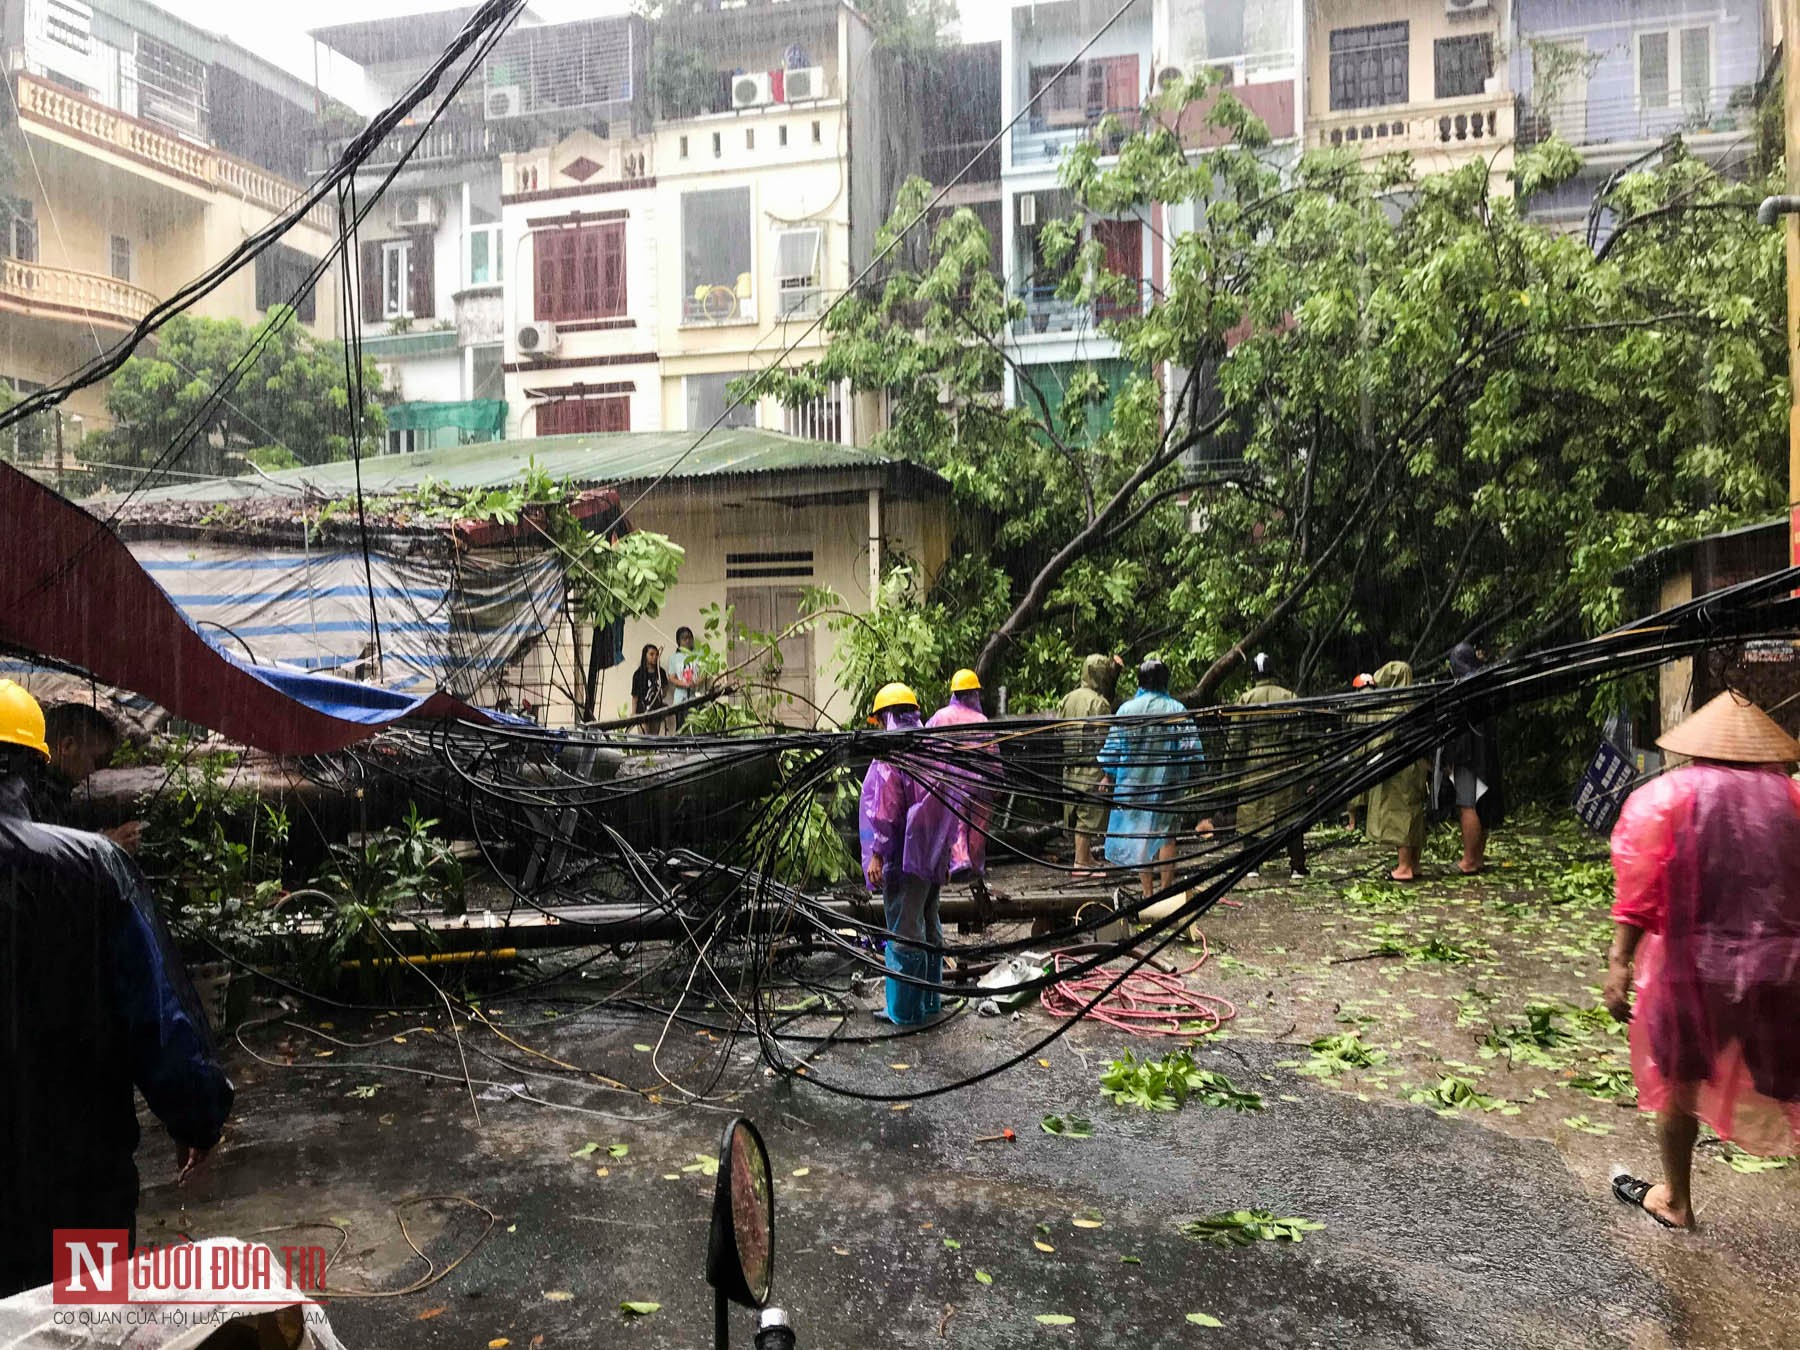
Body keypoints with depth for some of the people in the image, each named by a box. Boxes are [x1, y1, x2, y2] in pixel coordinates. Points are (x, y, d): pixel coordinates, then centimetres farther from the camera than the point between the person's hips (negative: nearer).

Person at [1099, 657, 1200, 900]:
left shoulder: (1127, 709, -4)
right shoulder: (1177, 710, -5)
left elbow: (1112, 747, 0)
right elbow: (1192, 749, -6)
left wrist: (1109, 775, 13)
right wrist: (1180, 773, 10)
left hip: (1134, 783, 0)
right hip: (1167, 784, 0)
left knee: (1138, 835, 9)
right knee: (1166, 837, 8)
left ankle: (1147, 892, 11)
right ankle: (1166, 891, 9)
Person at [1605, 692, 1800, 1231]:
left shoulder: (1663, 796, -4)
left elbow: (1638, 893, -12)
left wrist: (1620, 963, -12)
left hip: (1692, 965, -1)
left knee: (1680, 1082, 16)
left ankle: (1675, 1201, 32)